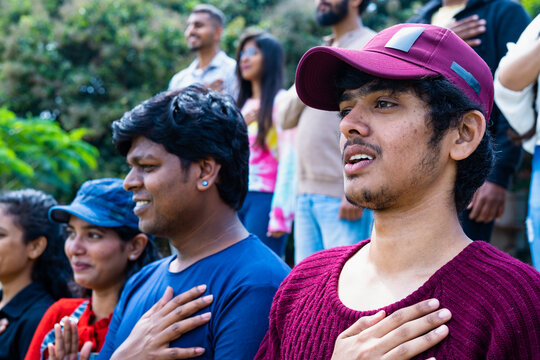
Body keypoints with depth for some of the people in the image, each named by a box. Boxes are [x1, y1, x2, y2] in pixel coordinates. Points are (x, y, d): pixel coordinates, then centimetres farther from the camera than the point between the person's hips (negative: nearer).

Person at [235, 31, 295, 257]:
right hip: (238, 198, 7)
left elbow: (288, 159, -12)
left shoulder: (280, 101, -5)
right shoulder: (242, 105, 20)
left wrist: (280, 214, -17)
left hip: (265, 197, -7)